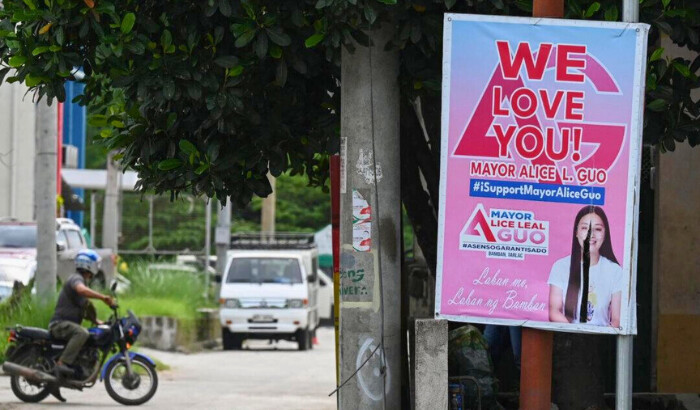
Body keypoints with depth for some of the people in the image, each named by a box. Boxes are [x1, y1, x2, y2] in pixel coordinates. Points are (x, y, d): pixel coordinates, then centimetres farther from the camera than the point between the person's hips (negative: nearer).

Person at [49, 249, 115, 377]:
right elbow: (81, 290, -37)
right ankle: (62, 364, -40)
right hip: (60, 323, -11)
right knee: (82, 333, -36)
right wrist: (103, 297, -38)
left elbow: (84, 306, 31)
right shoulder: (76, 278, -11)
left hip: (69, 323, 11)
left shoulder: (81, 279, 22)